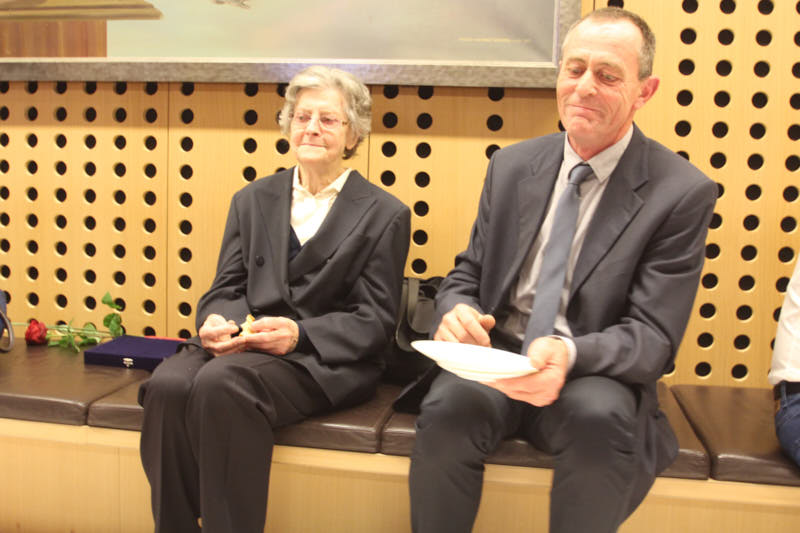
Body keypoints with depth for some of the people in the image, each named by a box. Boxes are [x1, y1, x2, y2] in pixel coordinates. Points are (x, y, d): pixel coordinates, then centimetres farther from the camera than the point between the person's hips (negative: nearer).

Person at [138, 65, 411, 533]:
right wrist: (216, 320, -10)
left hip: (322, 361, -4)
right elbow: (226, 288, 16)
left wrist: (300, 334, -16)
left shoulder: (385, 214, 7)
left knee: (220, 385, -33)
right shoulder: (253, 200, 20)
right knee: (168, 385, -28)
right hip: (240, 343, 4)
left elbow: (375, 321, 1)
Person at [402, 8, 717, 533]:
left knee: (600, 416, -36)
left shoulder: (684, 193, -6)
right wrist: (456, 311, -15)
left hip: (594, 375, -2)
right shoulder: (512, 166, 7)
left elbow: (653, 334, -10)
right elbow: (467, 275, 11)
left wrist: (569, 355, -31)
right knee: (448, 405, -30)